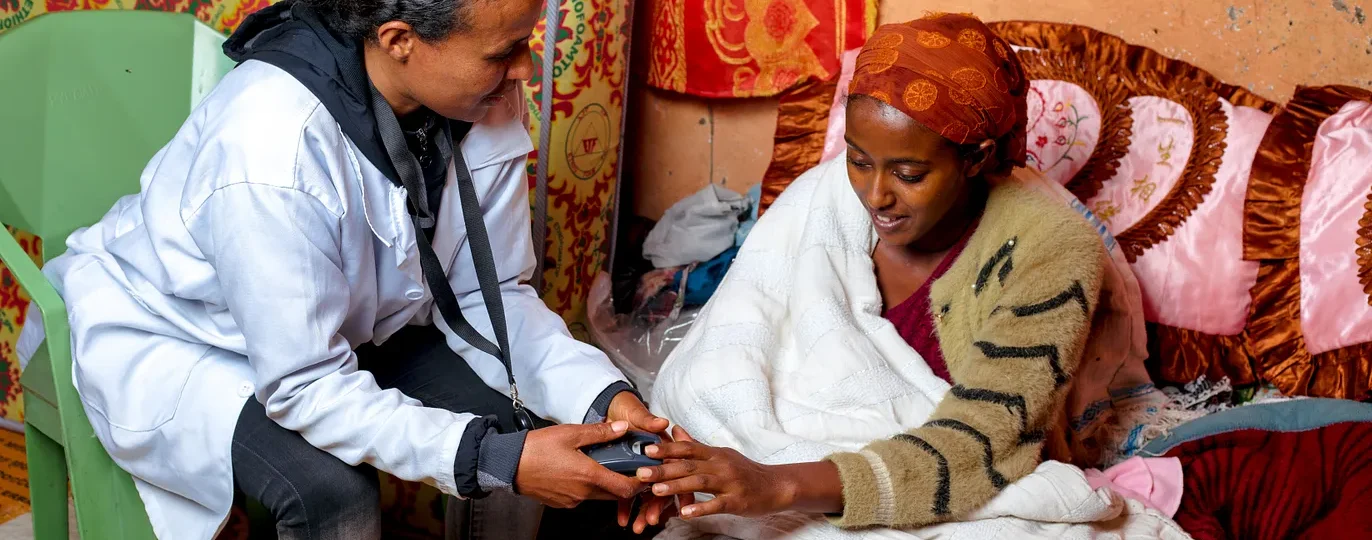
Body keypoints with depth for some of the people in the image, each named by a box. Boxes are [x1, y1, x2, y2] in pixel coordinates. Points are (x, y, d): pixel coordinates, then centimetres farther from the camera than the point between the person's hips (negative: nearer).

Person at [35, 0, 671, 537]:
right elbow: (304, 387, -33)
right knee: (332, 487, -30)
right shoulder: (272, 148, -38)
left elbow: (490, 295, -7)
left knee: (520, 418, -9)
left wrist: (600, 394, -24)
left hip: (344, 325, 6)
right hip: (170, 338, -6)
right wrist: (498, 461, -37)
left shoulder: (487, 103, -18)